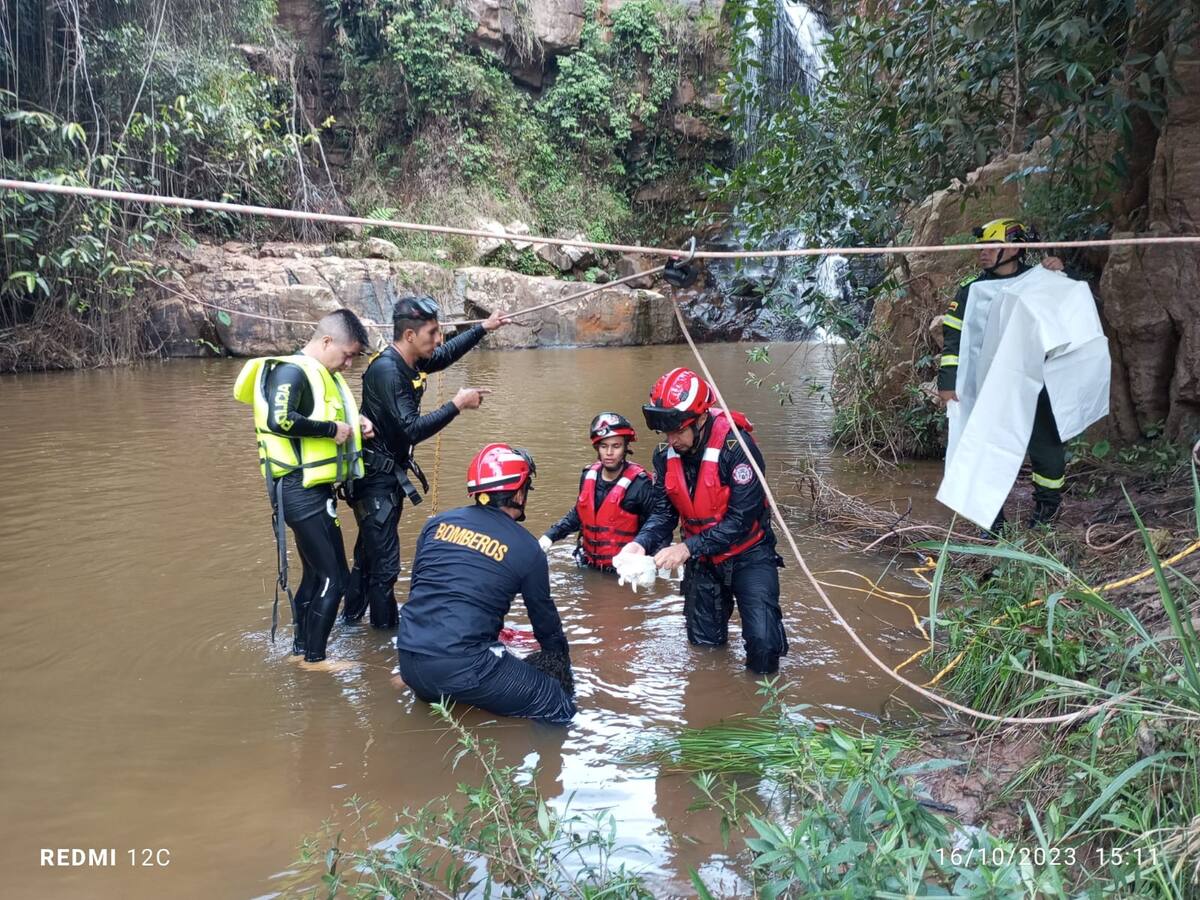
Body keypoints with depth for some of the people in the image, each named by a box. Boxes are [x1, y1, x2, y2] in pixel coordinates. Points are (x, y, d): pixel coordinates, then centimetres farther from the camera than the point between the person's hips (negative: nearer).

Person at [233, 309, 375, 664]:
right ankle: (314, 658, 9)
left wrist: (354, 423, 5)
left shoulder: (322, 375, 14)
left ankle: (301, 649, 31)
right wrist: (332, 429, -21)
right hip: (300, 491, -10)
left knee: (317, 574, 18)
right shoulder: (292, 370, -15)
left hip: (315, 489, 10)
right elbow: (280, 420, -30)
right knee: (333, 578, -4)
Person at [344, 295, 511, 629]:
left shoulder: (410, 363, 2)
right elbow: (412, 429, -29)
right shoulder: (386, 370, -24)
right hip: (376, 479, -10)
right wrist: (457, 404, -23)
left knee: (369, 554, 21)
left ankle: (351, 619, 36)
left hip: (389, 475, 10)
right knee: (384, 565, -3)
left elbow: (446, 355, 24)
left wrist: (484, 328, 25)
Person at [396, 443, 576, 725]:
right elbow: (545, 620, 12)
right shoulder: (527, 548, -1)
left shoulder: (438, 523, 10)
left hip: (408, 660, 7)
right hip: (463, 666, -6)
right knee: (559, 711, 1)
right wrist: (564, 675, 29)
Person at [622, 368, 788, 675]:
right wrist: (640, 543, -26)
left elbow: (741, 520, -29)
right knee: (703, 643, 14)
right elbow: (663, 512, -6)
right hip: (702, 560, 5)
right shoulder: (666, 454, -9)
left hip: (747, 555, -5)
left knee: (763, 641, -15)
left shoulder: (735, 446, -27)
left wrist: (688, 547, -35)